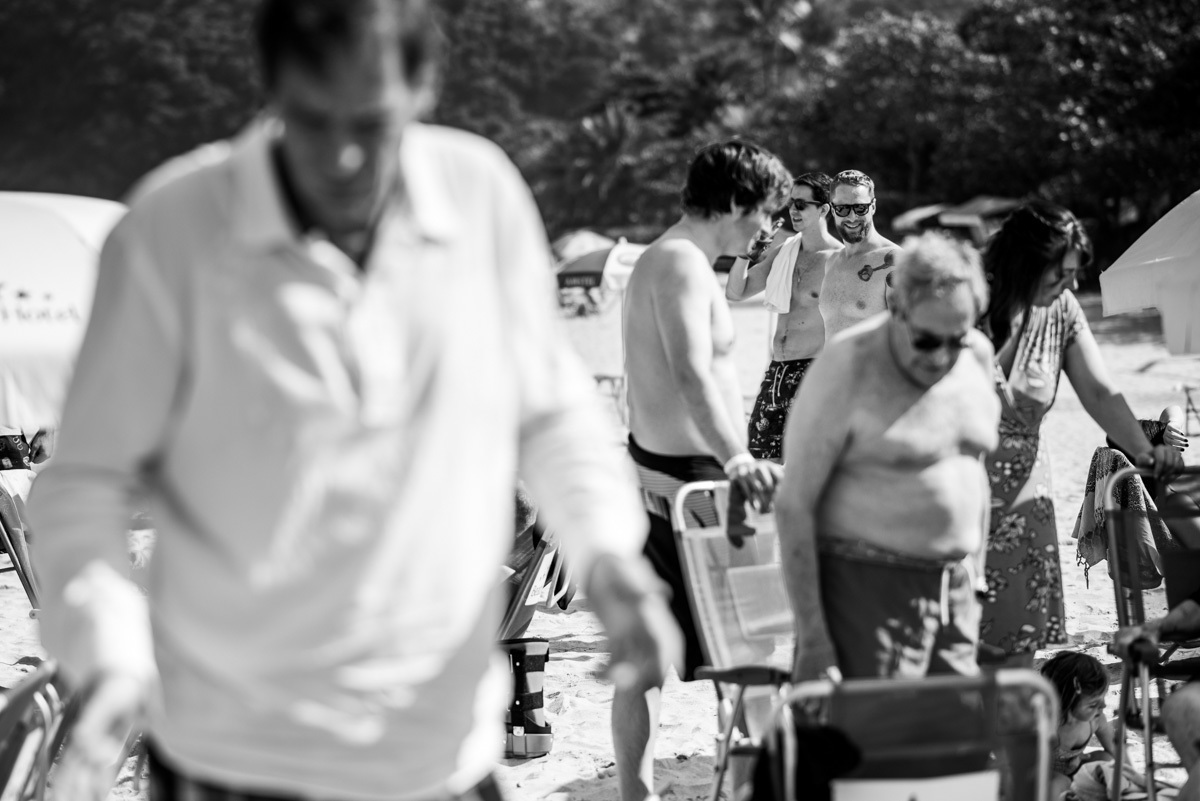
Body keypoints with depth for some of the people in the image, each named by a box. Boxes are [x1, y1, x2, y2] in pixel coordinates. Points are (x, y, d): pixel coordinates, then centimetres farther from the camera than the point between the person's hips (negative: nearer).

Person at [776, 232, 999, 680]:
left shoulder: (978, 357, 6)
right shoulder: (847, 370, -14)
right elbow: (793, 505, -13)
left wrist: (975, 576, 16)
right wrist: (811, 635, -15)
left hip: (953, 587, 7)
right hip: (866, 586, -6)